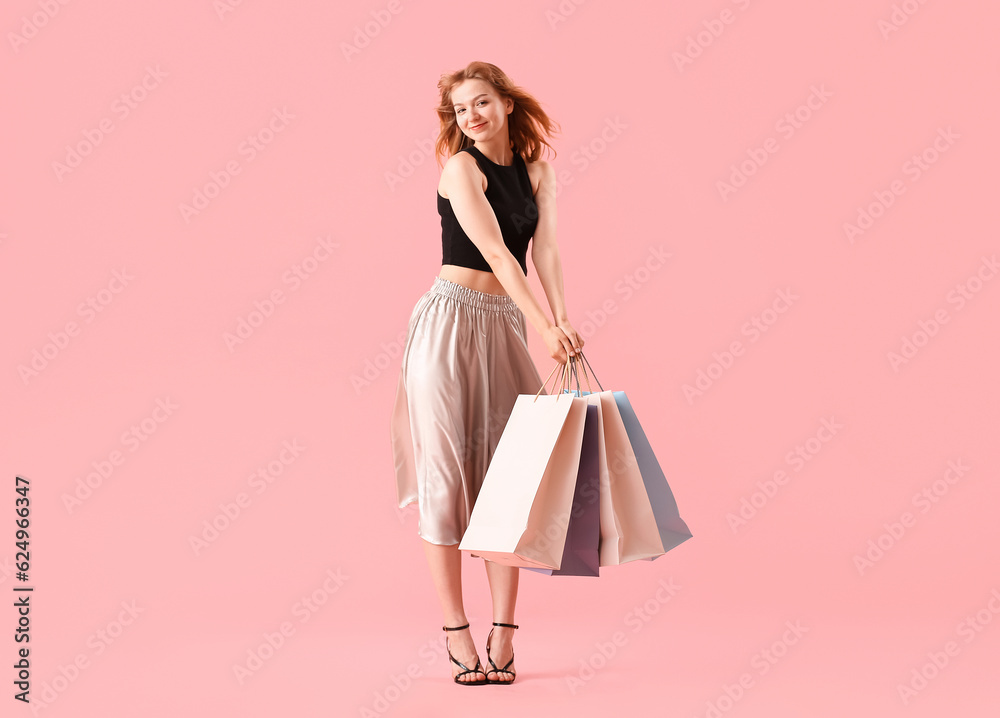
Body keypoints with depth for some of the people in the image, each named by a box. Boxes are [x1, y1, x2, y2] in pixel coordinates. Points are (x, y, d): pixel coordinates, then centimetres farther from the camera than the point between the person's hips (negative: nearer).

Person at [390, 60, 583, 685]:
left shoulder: (536, 170, 11)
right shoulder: (461, 168, -5)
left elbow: (545, 250, -1)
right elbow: (496, 252, -16)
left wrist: (564, 319, -17)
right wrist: (546, 327, -24)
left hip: (508, 325, 5)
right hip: (452, 319, -5)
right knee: (446, 473, -5)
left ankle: (504, 633, 4)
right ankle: (457, 632, -1)